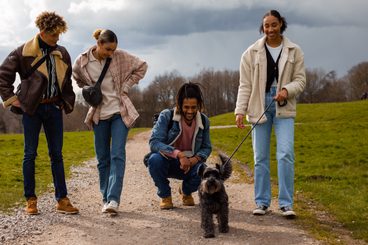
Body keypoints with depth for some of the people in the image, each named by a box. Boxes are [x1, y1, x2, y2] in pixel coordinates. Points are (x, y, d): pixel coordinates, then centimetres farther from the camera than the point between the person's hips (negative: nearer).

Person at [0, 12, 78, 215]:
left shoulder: (62, 54, 8)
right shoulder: (24, 52, -6)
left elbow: (67, 81, 20)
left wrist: (67, 103, 13)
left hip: (54, 107, 4)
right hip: (32, 108, -4)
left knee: (56, 154, 4)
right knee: (30, 153, 1)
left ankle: (62, 200, 7)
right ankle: (30, 200, 9)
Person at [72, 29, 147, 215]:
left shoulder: (120, 56, -10)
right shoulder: (82, 62, -6)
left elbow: (141, 67, 4)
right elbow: (78, 79, 16)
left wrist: (126, 86, -3)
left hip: (120, 112, -2)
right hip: (99, 114, 2)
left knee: (117, 155, -13)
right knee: (102, 158, 6)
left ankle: (113, 200, -18)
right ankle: (105, 198, 15)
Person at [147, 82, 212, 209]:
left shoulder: (203, 121, -3)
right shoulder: (166, 116, -15)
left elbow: (206, 147, 6)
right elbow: (154, 142, -24)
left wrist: (195, 159, -17)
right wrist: (178, 154, -37)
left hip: (189, 164, 2)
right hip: (167, 161, -2)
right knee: (155, 159, -37)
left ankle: (186, 191, 10)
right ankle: (165, 196, -7)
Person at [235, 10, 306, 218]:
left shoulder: (294, 52, 4)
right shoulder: (252, 53, 3)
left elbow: (300, 79, 5)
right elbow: (245, 85, 3)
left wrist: (287, 90, -16)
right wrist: (240, 111, -6)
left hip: (283, 108, 0)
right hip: (260, 106, 1)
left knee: (286, 154, -12)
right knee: (261, 157, 3)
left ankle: (286, 203, -5)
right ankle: (262, 202, 13)